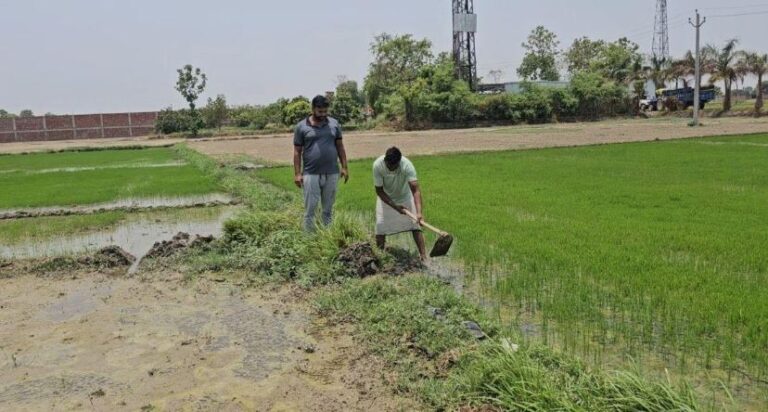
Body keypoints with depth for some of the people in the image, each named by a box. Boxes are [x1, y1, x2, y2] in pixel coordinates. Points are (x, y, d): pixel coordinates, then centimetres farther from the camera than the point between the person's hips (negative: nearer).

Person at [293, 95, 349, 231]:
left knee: (328, 209, 11)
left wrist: (344, 167, 5)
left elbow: (340, 147, 10)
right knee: (310, 209, 1)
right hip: (311, 174, -2)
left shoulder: (334, 124, 6)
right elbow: (297, 151, 1)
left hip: (332, 174, 2)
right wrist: (297, 173, -5)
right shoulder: (301, 127, -1)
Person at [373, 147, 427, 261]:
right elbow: (379, 190, -21)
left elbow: (415, 190, -43)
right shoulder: (378, 165, -31)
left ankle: (424, 257, -7)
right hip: (386, 198, 1)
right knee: (380, 227, -3)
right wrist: (395, 206, -29)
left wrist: (419, 212, -56)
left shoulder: (407, 165, -35)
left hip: (405, 197, -1)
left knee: (415, 225, -11)